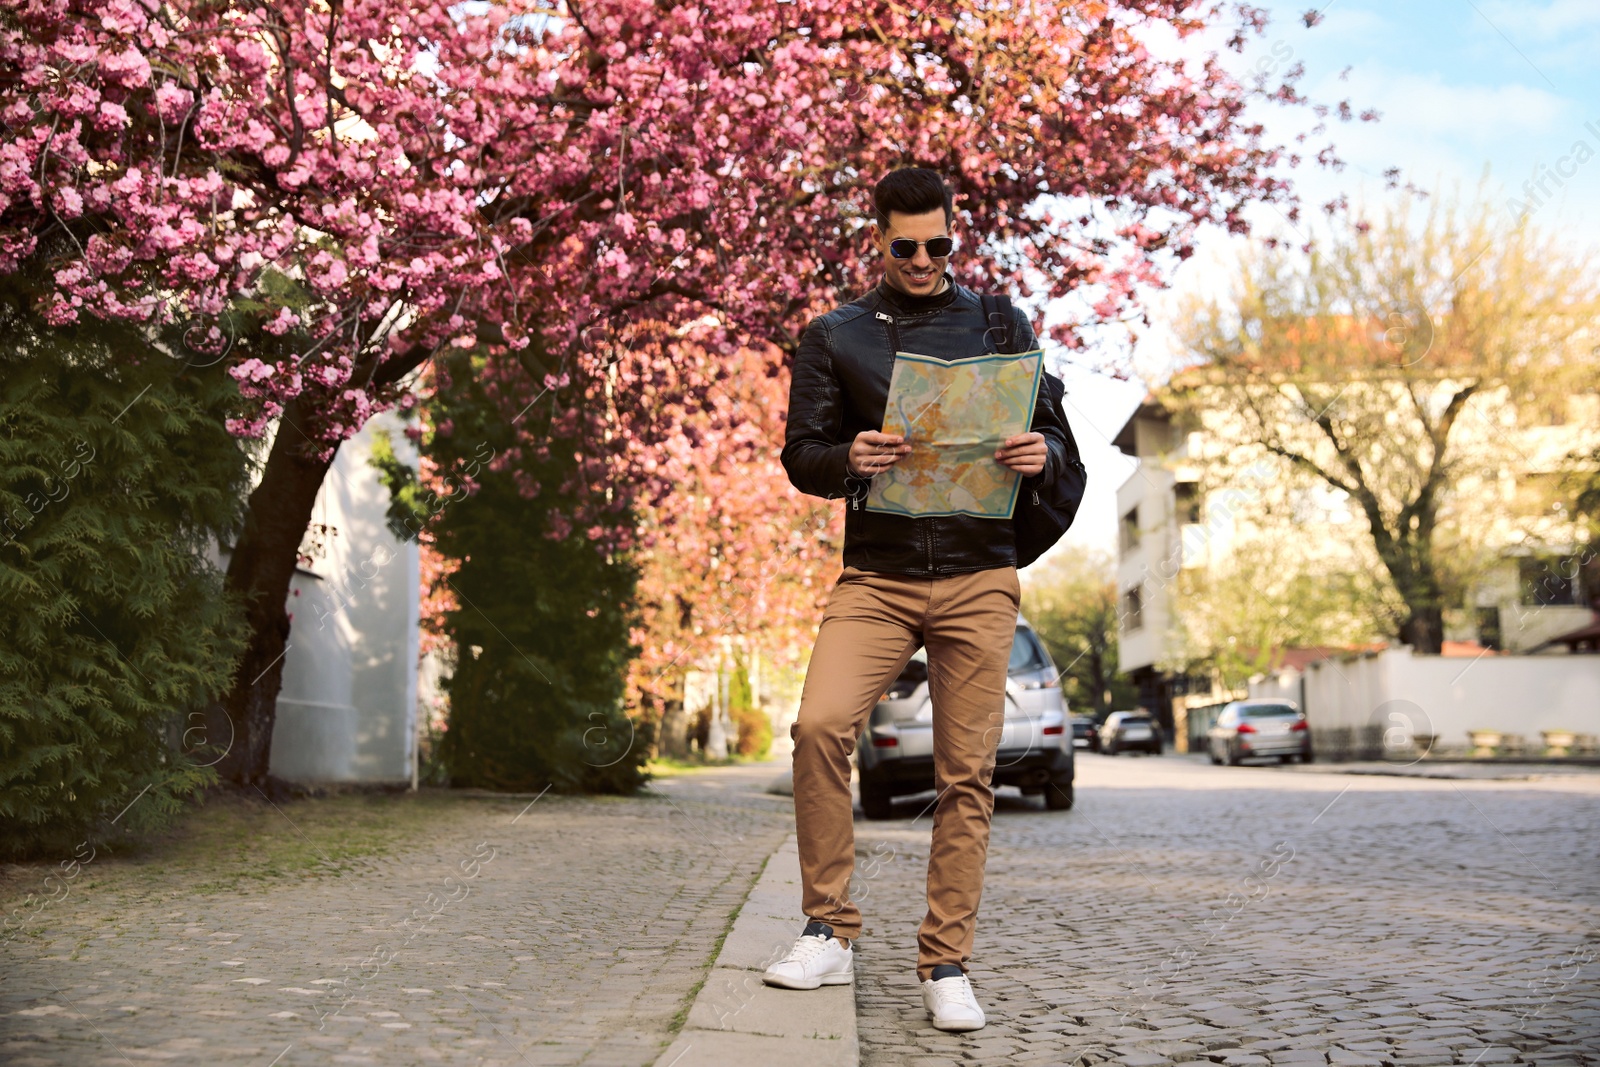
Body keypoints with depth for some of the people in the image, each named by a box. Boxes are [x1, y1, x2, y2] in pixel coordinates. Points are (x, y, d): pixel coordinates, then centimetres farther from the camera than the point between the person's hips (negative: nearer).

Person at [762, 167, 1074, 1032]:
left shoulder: (1001, 327, 14)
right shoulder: (833, 337, 12)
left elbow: (1054, 436, 14)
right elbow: (800, 456, 8)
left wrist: (1039, 457, -10)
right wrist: (850, 460, -14)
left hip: (979, 577, 1)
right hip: (876, 573, 0)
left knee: (967, 772, 0)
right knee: (819, 726, -20)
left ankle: (946, 966, 10)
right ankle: (829, 934, -5)